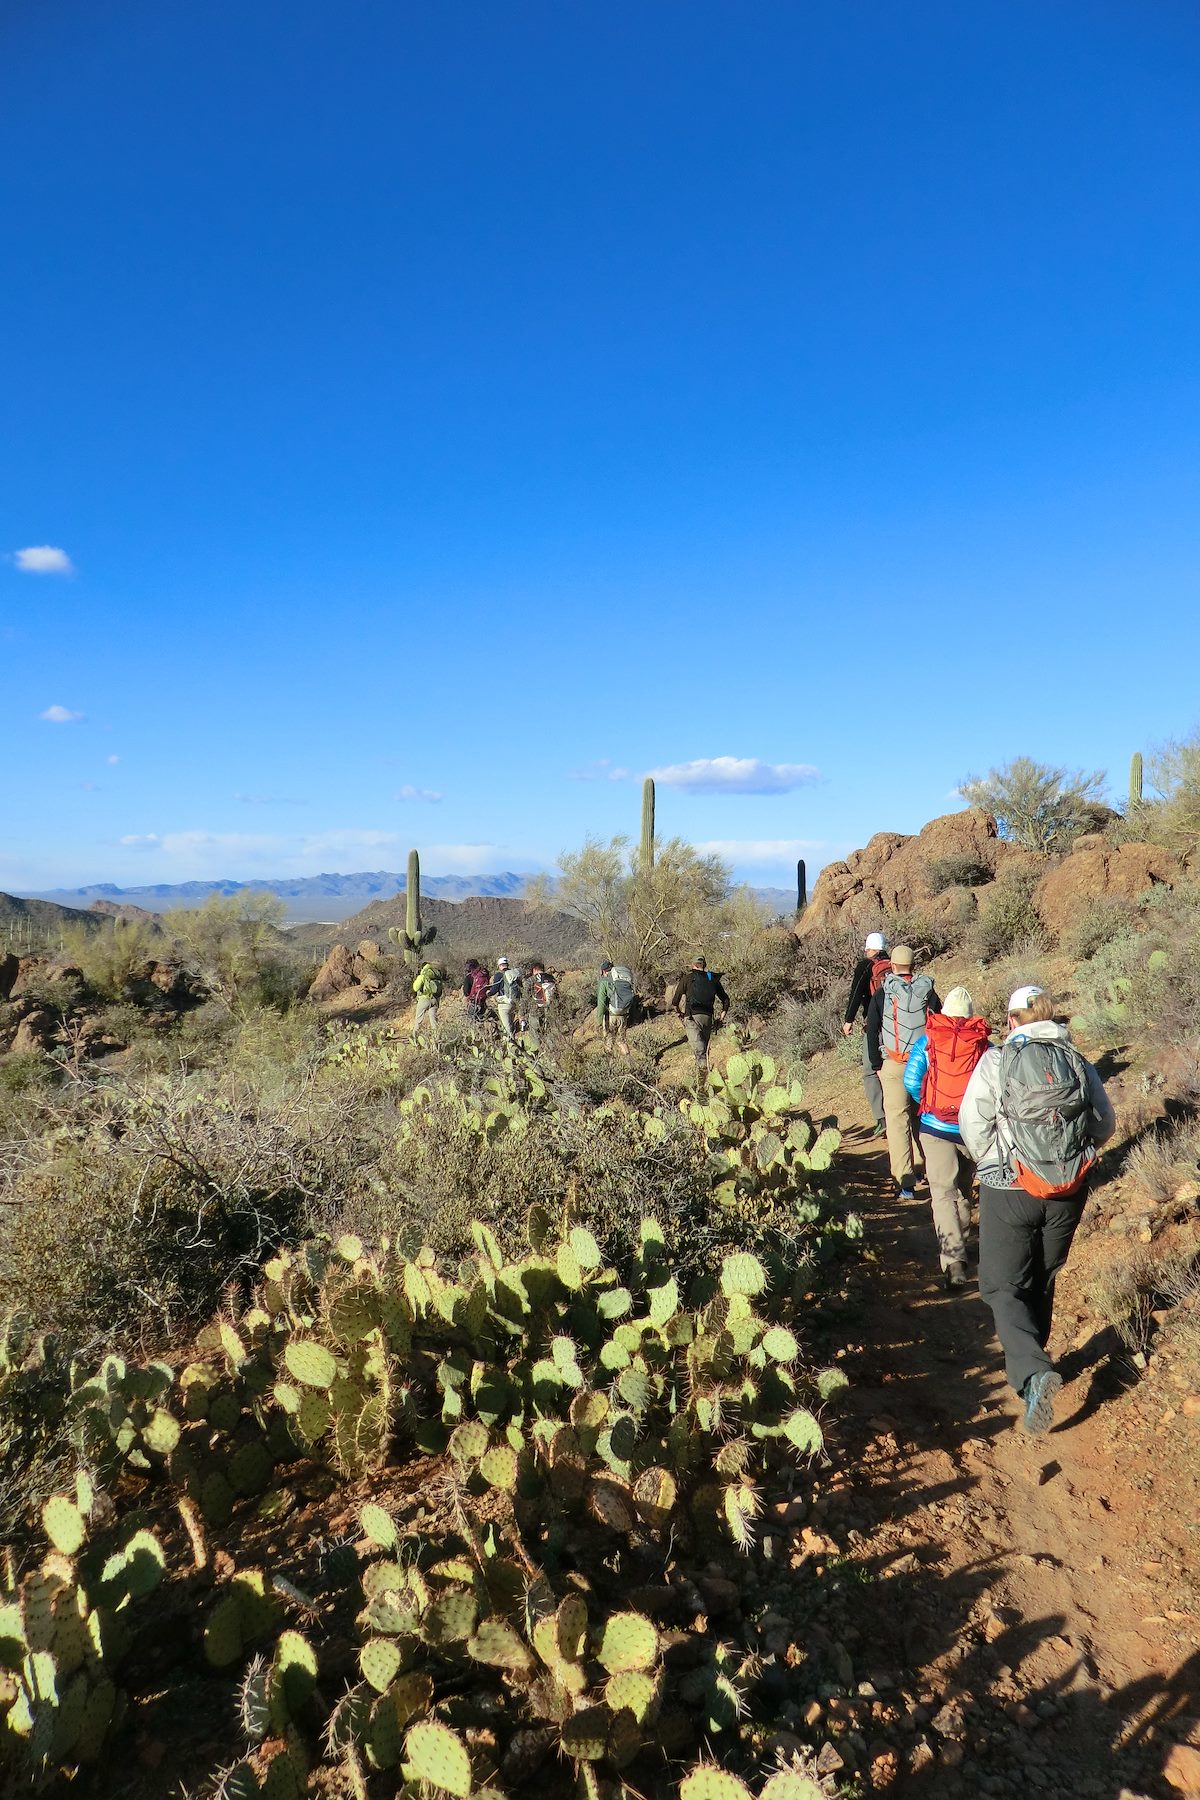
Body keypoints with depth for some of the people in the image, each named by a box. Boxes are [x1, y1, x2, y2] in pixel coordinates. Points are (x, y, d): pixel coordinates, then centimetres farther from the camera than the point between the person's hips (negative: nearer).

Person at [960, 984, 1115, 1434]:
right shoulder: (1079, 1063, 0)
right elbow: (1104, 1126, 5)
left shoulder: (997, 1060, -9)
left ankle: (1032, 1372, -16)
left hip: (1010, 1192, -4)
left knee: (1004, 1287, 5)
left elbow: (972, 1122, -12)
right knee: (1041, 1283, 22)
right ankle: (1027, 1363, 36)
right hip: (1069, 1193, 4)